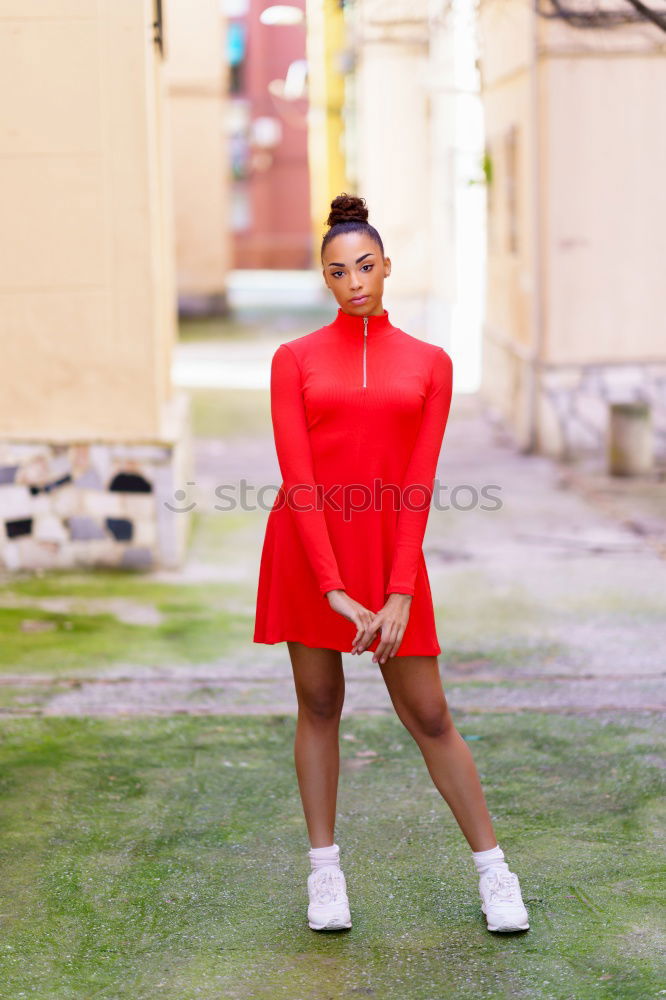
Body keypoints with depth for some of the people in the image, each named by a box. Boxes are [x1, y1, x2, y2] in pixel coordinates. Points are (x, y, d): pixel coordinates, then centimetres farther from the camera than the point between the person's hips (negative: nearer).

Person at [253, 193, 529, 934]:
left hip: (389, 553, 0)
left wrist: (400, 596, -11)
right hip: (306, 548, 0)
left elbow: (420, 483, -3)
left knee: (428, 716, 3)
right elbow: (297, 477, -7)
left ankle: (493, 871, 16)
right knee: (319, 706, 7)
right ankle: (325, 874, 20)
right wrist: (333, 589, -15)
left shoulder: (430, 364, 4)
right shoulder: (295, 360, 1)